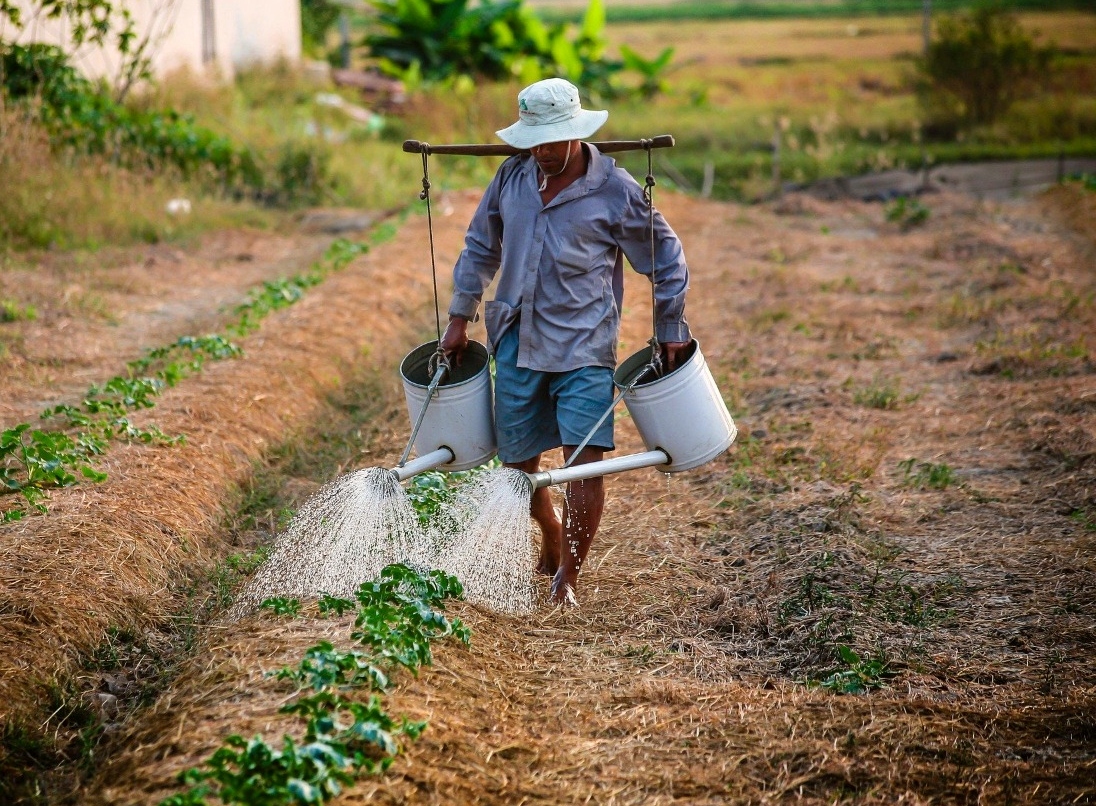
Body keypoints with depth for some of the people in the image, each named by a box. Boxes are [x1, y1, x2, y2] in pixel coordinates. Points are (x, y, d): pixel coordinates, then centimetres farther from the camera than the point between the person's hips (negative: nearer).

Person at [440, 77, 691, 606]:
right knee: (518, 461, 10)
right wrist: (460, 317, 15)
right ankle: (552, 542, 37)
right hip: (517, 343, 4)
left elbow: (665, 260, 4)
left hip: (583, 346, -4)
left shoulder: (615, 191, -7)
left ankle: (568, 576, -2)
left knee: (585, 458, -14)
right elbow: (481, 247, 17)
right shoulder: (512, 176, 3)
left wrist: (671, 332, 6)